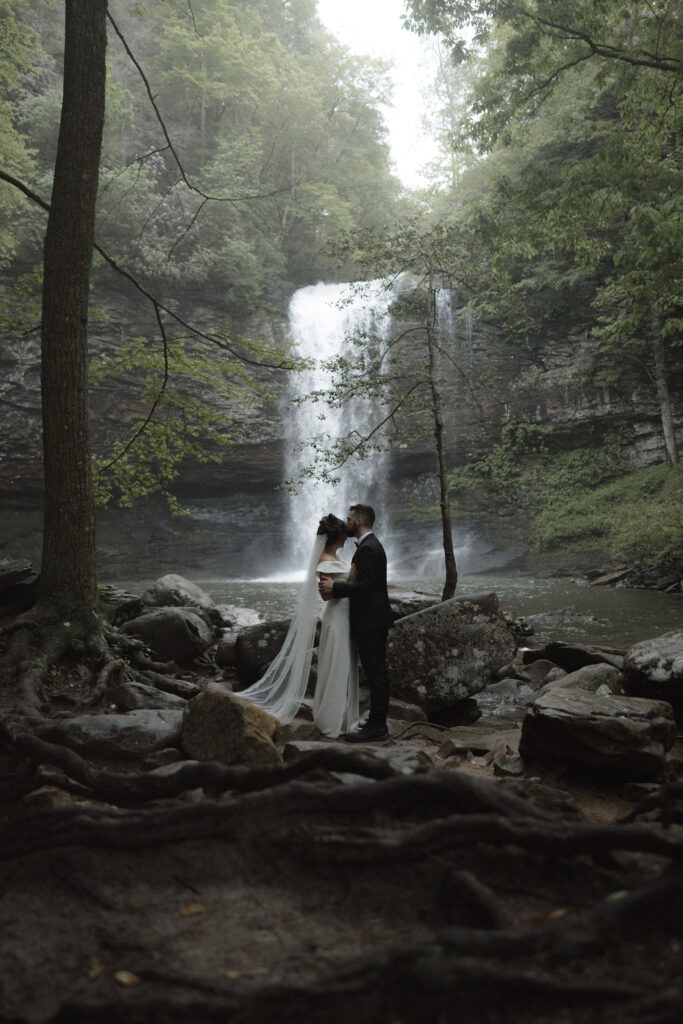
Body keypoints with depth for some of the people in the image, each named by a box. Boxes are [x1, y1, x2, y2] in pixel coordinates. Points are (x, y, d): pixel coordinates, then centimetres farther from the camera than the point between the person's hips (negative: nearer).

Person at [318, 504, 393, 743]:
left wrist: (335, 588, -14)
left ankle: (376, 728, 0)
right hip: (375, 618, 11)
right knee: (377, 672, 15)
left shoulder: (367, 549, -17)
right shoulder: (372, 545, 16)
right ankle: (378, 721, 24)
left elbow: (365, 586, -23)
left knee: (375, 673, -5)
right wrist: (337, 586, 5)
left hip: (370, 622, -11)